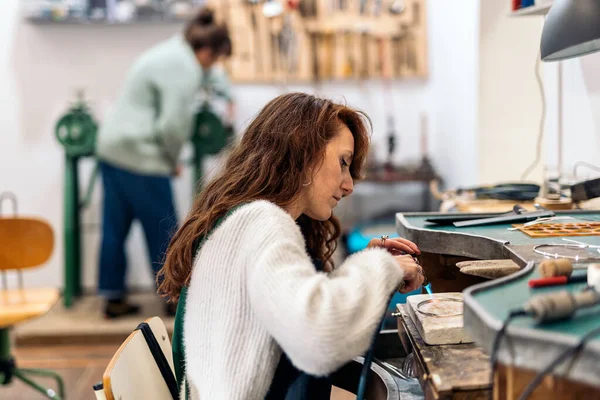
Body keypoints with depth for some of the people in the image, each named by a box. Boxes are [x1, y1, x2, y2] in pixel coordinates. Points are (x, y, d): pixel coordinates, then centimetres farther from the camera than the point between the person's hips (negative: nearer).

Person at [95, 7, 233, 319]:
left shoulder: (177, 49, 16)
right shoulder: (183, 68, -16)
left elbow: (209, 72, 36)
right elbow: (173, 125, -21)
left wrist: (227, 98, 27)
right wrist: (173, 161, -5)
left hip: (111, 147, 10)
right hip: (138, 156, -10)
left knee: (115, 228, 12)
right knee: (162, 231, 2)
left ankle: (113, 299, 19)